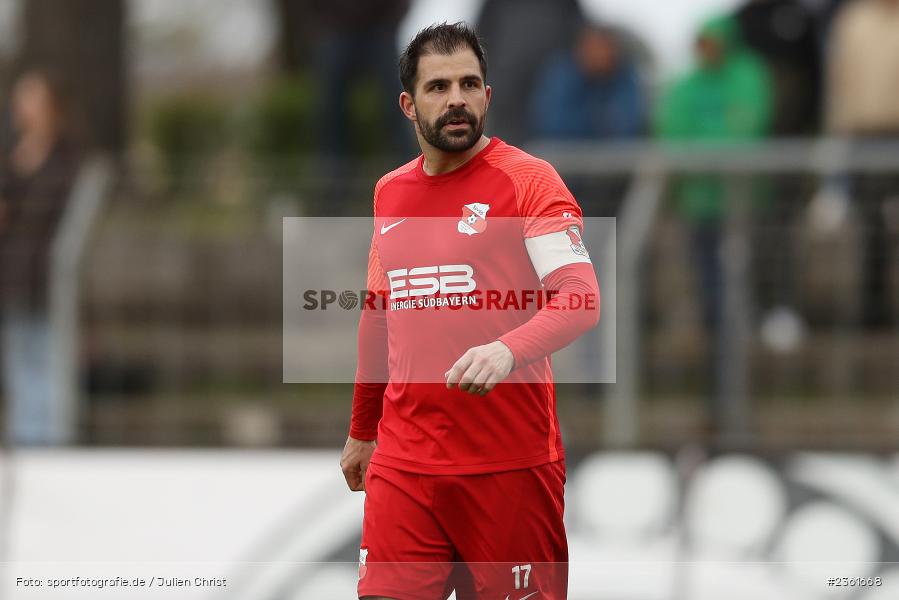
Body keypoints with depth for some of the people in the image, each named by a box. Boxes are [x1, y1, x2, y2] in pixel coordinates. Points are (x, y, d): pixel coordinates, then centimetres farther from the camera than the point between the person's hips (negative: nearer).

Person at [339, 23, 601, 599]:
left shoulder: (528, 179, -4)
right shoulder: (390, 192, 14)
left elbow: (580, 298, -15)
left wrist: (507, 350, -33)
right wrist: (361, 432, 30)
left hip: (510, 464, -4)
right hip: (403, 466, 4)